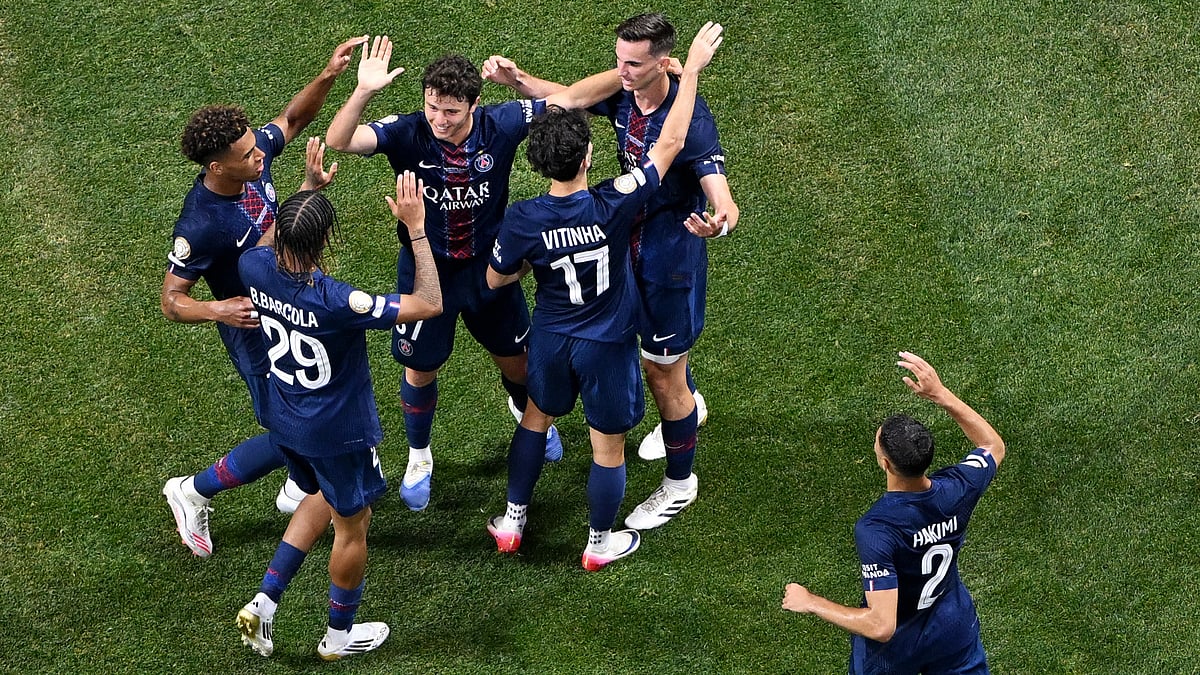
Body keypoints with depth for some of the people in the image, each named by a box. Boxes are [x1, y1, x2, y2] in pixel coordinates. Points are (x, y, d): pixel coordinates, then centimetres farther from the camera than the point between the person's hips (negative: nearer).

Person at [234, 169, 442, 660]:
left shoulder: (255, 268, -21)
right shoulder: (336, 303, -38)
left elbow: (269, 245, 8)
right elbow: (430, 304, -29)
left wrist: (306, 189, 10)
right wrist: (416, 227, -26)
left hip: (285, 422, 6)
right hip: (338, 434, -6)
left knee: (322, 498, 33)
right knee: (353, 525, 20)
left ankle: (265, 602, 27)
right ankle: (340, 635, 39)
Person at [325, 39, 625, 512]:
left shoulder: (500, 125, -24)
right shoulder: (407, 134, -28)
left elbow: (572, 98, -17)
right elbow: (339, 140, -42)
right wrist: (363, 92, -59)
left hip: (489, 264, 2)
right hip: (427, 268, -2)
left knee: (514, 357, 21)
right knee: (420, 368, 15)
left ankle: (526, 410, 57)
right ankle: (419, 459, 42)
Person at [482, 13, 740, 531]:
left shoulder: (690, 120, -33)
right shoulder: (622, 96, -11)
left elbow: (725, 204, -40)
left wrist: (718, 223, -64)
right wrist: (517, 80, -10)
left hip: (672, 254, -7)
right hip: (631, 241, 7)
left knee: (661, 370, 5)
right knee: (655, 346, 29)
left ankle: (679, 484, 25)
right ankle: (689, 407, 60)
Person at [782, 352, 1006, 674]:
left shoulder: (875, 530, -40)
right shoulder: (956, 490, -26)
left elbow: (881, 626, -40)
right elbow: (994, 446, -1)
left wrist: (811, 603, -28)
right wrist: (941, 394, -8)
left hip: (895, 648, -3)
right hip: (954, 630, 4)